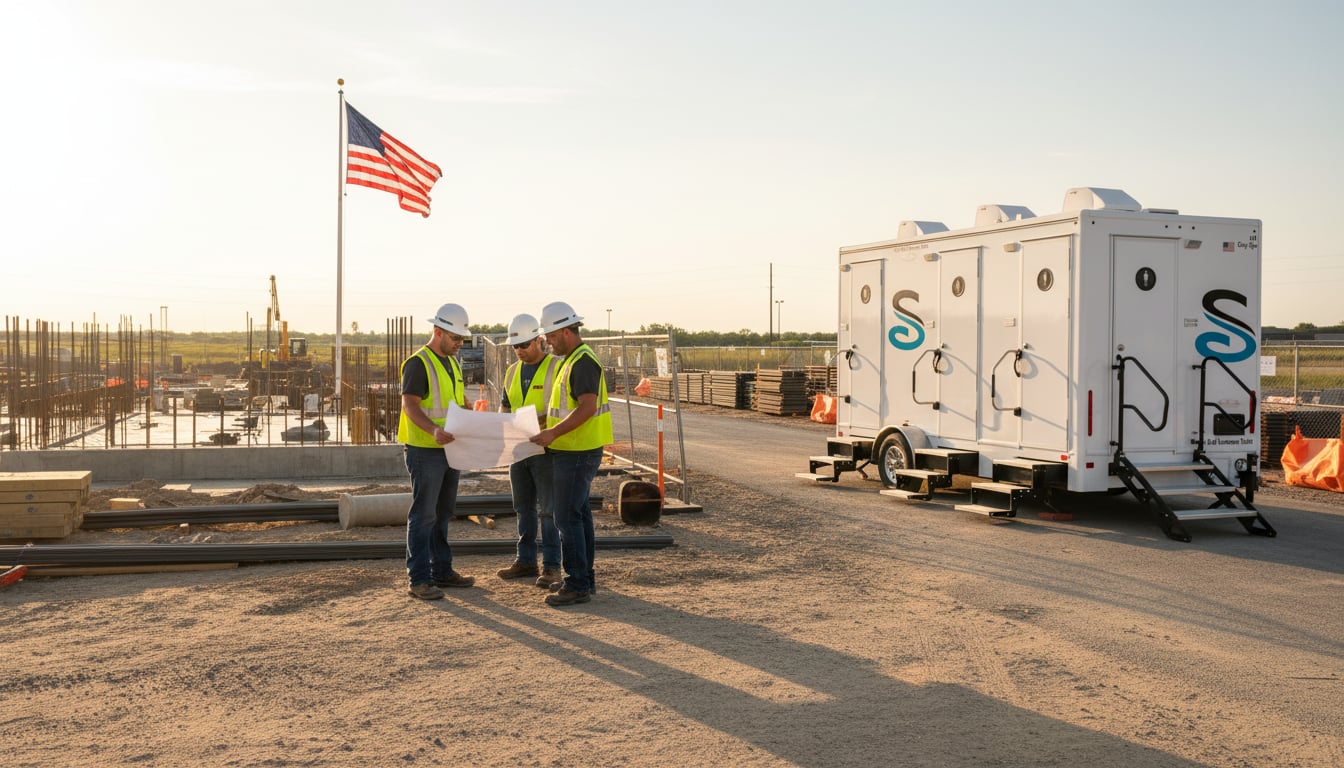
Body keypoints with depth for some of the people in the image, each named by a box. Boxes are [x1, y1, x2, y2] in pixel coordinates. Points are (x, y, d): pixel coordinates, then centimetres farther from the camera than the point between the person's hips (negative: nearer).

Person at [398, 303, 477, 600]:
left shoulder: (453, 363, 15)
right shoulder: (418, 363, -13)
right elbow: (409, 406, -20)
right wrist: (434, 430, -35)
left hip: (450, 450, 9)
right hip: (425, 452, -9)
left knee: (443, 514, 16)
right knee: (423, 516, -5)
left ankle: (442, 571, 26)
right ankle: (419, 579, 0)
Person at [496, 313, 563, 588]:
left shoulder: (556, 367, -8)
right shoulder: (513, 371, 13)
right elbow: (505, 406, 21)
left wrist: (538, 421, -26)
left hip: (546, 450, -7)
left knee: (547, 510, -3)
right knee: (523, 508, 13)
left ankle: (551, 565, 4)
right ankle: (525, 561, 22)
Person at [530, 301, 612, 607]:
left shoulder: (583, 362, -17)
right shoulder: (572, 360, 16)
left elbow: (587, 407, -26)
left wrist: (553, 433, -26)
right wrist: (543, 421, 16)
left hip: (577, 453, -11)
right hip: (572, 451, 11)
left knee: (567, 517, -8)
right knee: (579, 514, 15)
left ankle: (577, 585, -3)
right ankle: (584, 578, 23)